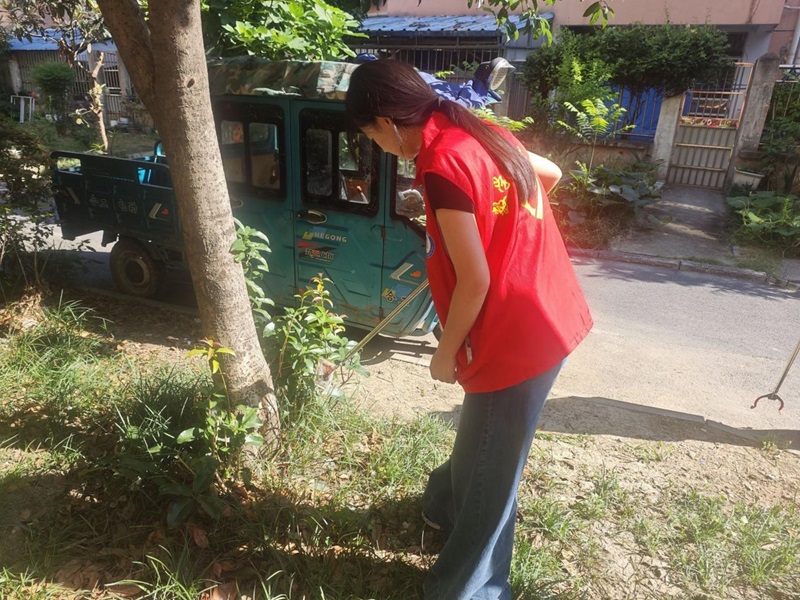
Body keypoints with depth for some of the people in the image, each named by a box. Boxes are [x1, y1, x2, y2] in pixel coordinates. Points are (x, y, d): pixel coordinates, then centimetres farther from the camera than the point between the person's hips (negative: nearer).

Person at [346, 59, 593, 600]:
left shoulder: (442, 165, -22)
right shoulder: (481, 133, 5)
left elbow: (475, 281, -22)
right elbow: (551, 174, 22)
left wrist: (446, 354, -7)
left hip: (515, 338, -9)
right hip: (549, 317, 9)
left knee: (491, 468, 10)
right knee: (481, 435, 29)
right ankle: (447, 504, 55)